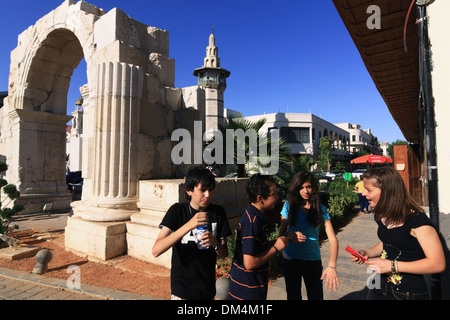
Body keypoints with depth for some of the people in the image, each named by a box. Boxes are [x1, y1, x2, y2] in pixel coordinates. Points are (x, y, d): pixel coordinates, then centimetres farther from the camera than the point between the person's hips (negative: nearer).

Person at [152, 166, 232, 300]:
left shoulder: (218, 212, -6)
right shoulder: (177, 210, -14)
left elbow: (224, 254, -1)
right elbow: (156, 251, -25)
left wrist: (215, 243, -24)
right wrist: (188, 225, -35)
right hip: (181, 290, -2)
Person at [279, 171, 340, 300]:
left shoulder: (320, 209, -4)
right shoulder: (289, 206, -4)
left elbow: (333, 239, -10)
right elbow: (282, 231, 3)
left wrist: (331, 266, -24)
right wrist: (290, 235, -21)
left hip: (313, 260, 0)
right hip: (291, 259, 0)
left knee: (316, 296, 8)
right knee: (293, 296, 13)